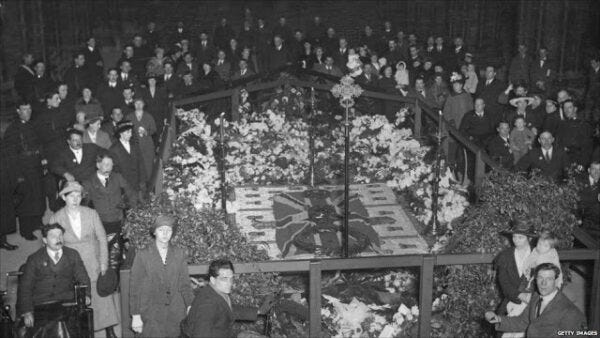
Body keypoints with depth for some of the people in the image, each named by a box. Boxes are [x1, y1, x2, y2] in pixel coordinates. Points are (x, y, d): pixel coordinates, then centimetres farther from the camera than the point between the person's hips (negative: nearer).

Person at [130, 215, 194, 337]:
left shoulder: (179, 254, 7)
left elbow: (184, 283, 9)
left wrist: (190, 307, -1)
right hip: (151, 316, -2)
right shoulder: (143, 255, 0)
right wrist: (135, 315, -3)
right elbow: (135, 288, 1)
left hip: (176, 314, 2)